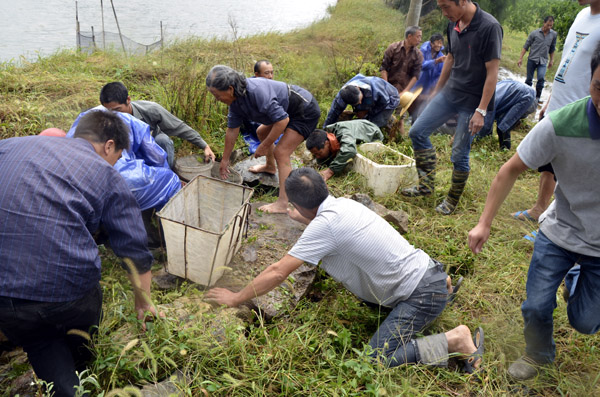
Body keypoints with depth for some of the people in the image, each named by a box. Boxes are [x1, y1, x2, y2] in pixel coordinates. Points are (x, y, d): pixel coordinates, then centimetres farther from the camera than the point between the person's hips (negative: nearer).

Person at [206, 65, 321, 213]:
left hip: (306, 112, -10)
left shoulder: (257, 92, -34)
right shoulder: (235, 100, -4)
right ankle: (270, 167, 50)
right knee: (262, 132, 25)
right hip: (287, 111, 10)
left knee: (281, 152, -19)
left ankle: (283, 203, -20)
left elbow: (282, 120, -31)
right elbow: (232, 130, 6)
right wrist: (225, 160, 13)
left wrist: (264, 146, -22)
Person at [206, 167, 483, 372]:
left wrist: (235, 298, -5)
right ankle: (440, 280, 23)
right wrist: (303, 219, 49)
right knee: (364, 294, 30)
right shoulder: (343, 203, 4)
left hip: (422, 294, -9)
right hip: (423, 268, 9)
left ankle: (455, 341, -5)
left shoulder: (324, 225, -22)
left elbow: (278, 273, -18)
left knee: (380, 359, -13)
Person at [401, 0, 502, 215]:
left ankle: (453, 201, 20)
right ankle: (426, 184, 18)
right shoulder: (453, 24, 3)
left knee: (459, 154, 0)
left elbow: (492, 72, -19)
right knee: (417, 132, 4)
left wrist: (481, 111, -22)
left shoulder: (489, 27, -19)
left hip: (472, 100, -7)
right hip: (449, 92, 7)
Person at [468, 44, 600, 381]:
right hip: (560, 233, 0)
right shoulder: (560, 126, -26)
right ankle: (539, 354, 37)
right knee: (536, 308, 4)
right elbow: (511, 170, -14)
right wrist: (484, 224, -14)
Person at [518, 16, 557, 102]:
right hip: (532, 59, -1)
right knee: (529, 79, 6)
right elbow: (526, 46, 0)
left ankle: (537, 97, -7)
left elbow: (552, 49, 17)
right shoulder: (534, 33, -2)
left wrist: (551, 60, 18)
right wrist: (521, 58, -7)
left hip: (543, 61, 1)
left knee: (541, 79, -16)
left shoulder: (553, 34, 6)